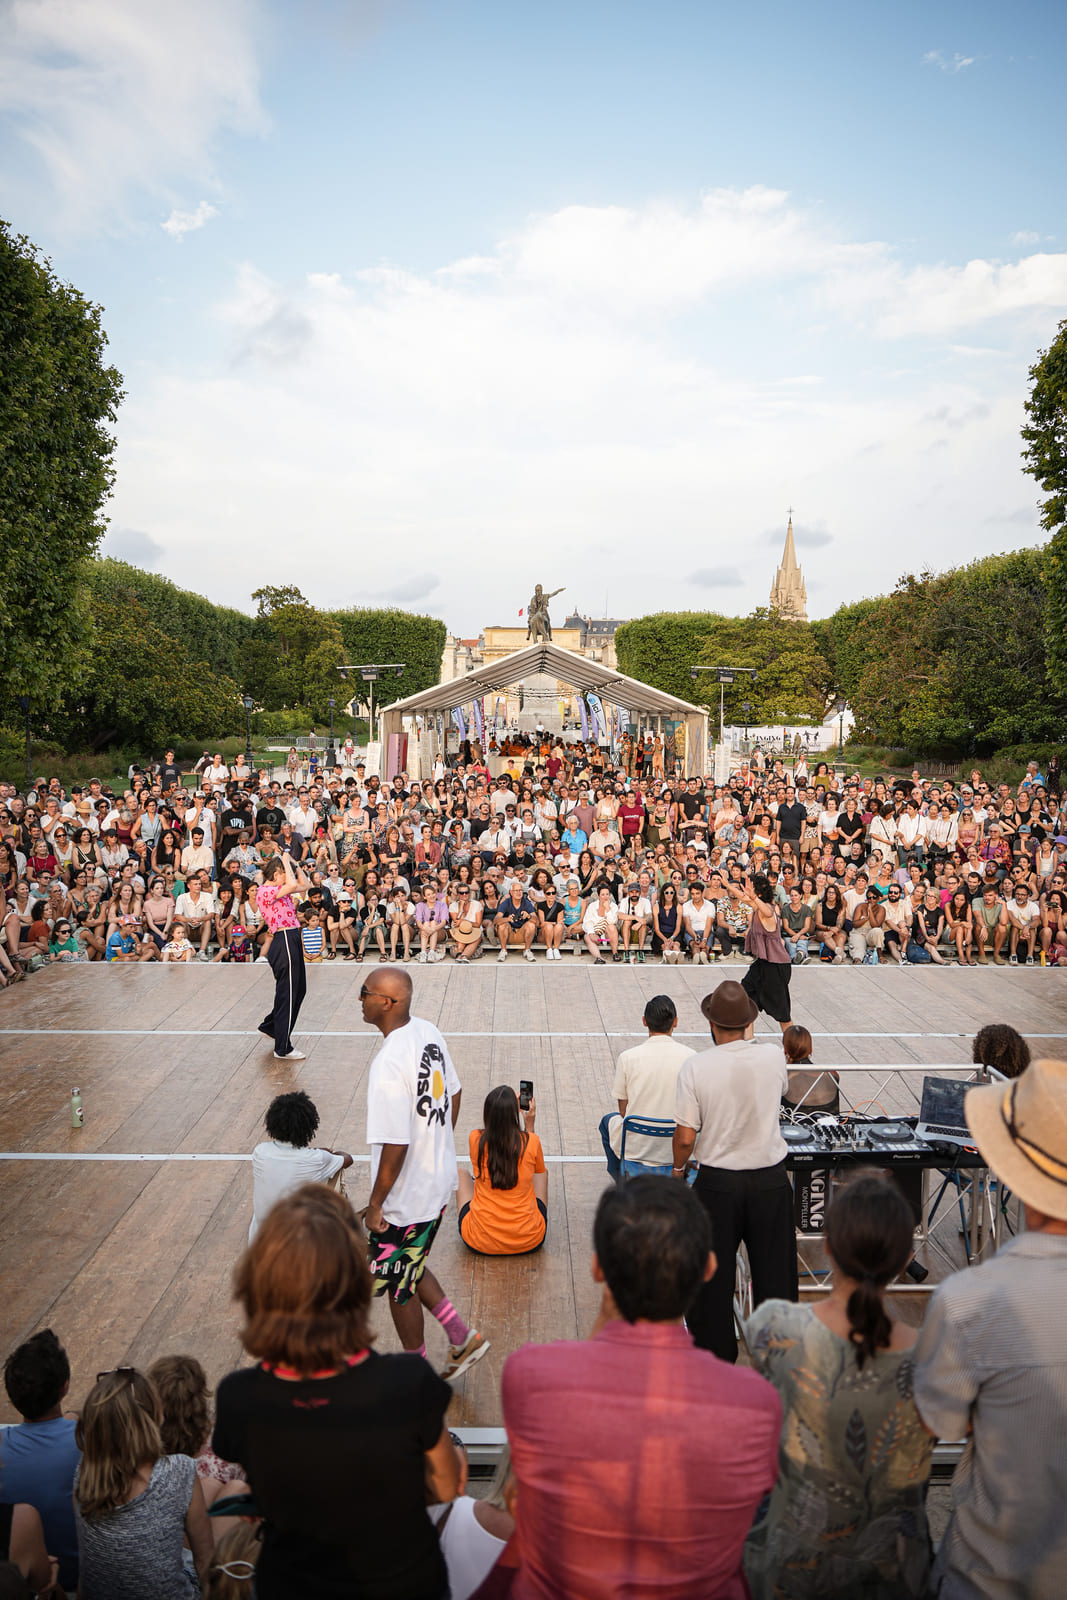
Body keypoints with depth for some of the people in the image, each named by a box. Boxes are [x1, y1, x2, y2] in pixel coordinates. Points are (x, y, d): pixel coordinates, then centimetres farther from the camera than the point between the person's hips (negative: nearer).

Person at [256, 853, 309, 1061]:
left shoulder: (278, 890, 15)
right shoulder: (265, 892, -14)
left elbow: (304, 884, 22)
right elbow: (293, 885, -29)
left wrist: (293, 863, 12)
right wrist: (286, 861, -15)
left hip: (292, 941, 10)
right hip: (284, 942, -10)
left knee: (298, 990, 20)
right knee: (287, 994, -3)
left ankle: (271, 1026, 39)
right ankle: (283, 1049, 6)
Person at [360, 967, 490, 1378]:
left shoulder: (389, 1064, -30)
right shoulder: (428, 1032, -4)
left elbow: (395, 1146, -27)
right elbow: (454, 1093, 9)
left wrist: (375, 1204, -14)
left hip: (405, 1199, -8)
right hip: (439, 1181, 8)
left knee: (399, 1287, 15)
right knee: (410, 1269, 27)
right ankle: (462, 1338, 33)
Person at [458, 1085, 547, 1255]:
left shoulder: (476, 1139, -11)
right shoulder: (531, 1141, -13)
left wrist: (505, 1108, 14)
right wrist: (530, 1127, 10)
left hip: (479, 1241, 0)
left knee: (461, 1173, 26)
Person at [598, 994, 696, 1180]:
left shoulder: (627, 1057, -12)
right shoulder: (690, 1057, -10)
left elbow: (624, 1111, -2)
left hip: (637, 1149, -1)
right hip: (679, 1150, 1)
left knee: (608, 1120, 32)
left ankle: (623, 1179, 24)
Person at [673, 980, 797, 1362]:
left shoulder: (695, 1066, -15)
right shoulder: (774, 1055, -9)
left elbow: (685, 1137, -13)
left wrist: (679, 1167, 8)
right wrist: (748, 1037, 21)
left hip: (718, 1183, -2)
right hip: (770, 1180, 2)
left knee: (714, 1279, 14)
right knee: (775, 1275, 16)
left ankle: (716, 1356, 25)